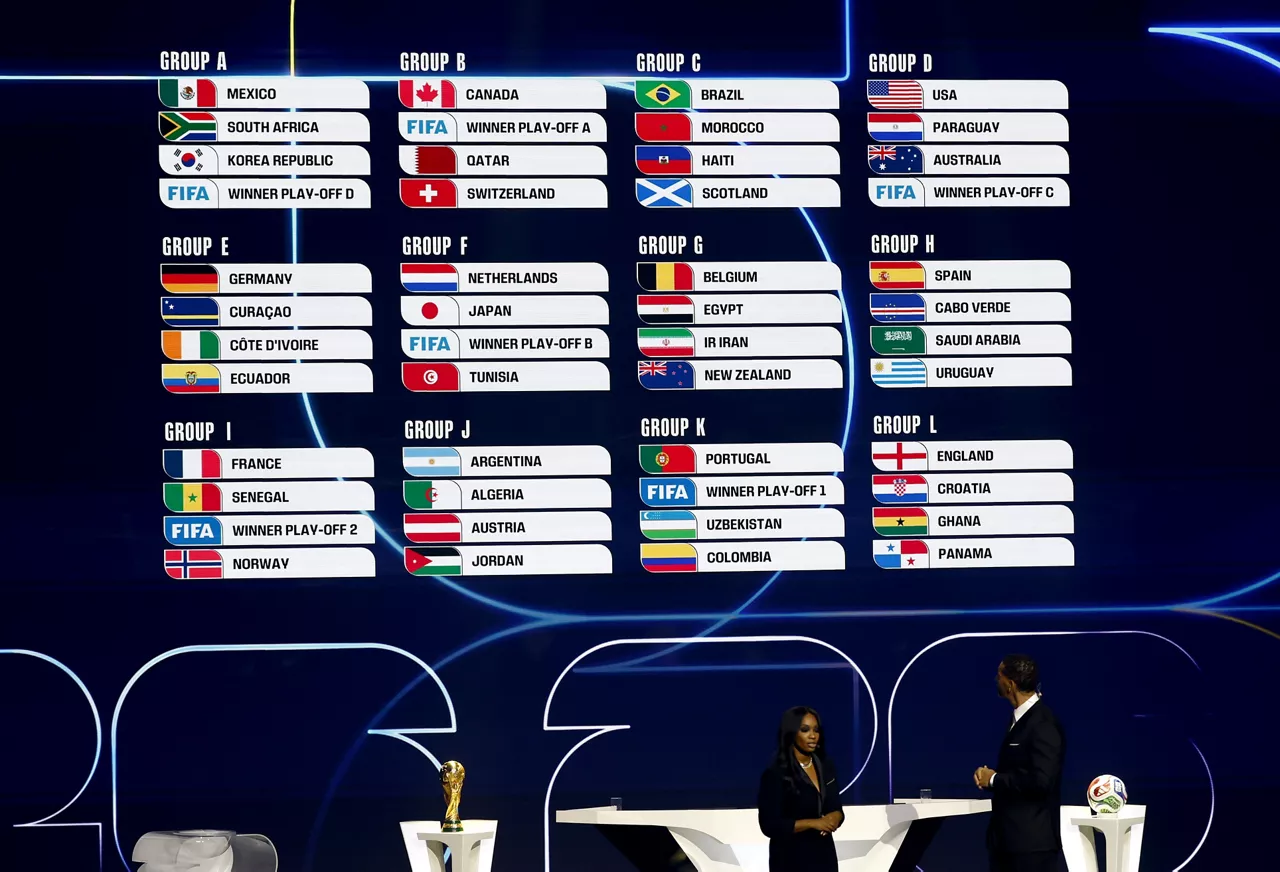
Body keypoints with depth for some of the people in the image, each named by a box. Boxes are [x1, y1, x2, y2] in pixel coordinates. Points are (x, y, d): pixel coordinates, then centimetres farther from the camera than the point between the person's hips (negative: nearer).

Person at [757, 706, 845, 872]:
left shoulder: (826, 767, 7)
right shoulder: (776, 774, -11)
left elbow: (836, 809, 14)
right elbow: (770, 825, -15)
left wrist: (835, 817, -10)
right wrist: (812, 823, -21)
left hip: (824, 855, 5)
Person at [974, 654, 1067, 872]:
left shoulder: (1043, 723, -17)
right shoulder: (1019, 718, 14)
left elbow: (1041, 780, -27)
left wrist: (993, 779, -15)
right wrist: (988, 774, 2)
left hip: (1033, 838, -10)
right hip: (1008, 836, 10)